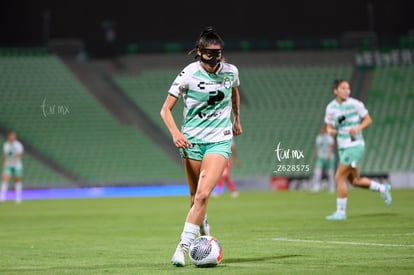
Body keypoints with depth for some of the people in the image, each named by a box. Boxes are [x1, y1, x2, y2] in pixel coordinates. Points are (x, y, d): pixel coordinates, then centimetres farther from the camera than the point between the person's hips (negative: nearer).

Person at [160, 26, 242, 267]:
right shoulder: (189, 75, -11)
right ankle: (202, 229, 40)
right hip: (192, 140, 0)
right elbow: (166, 110, -7)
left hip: (220, 141, 0)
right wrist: (175, 133, -23)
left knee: (203, 194, -17)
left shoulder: (230, 71, -4)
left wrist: (236, 120, 28)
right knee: (196, 197, 10)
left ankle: (183, 247, -17)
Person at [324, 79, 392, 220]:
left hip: (355, 146, -6)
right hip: (343, 148, 6)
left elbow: (368, 120, -1)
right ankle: (383, 189, 35)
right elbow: (329, 126, 12)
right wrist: (330, 131, -11)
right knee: (355, 181, 14)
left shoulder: (355, 104, -10)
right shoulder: (331, 107, 4)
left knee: (339, 178, -10)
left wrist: (358, 128, -19)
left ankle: (340, 212, 0)